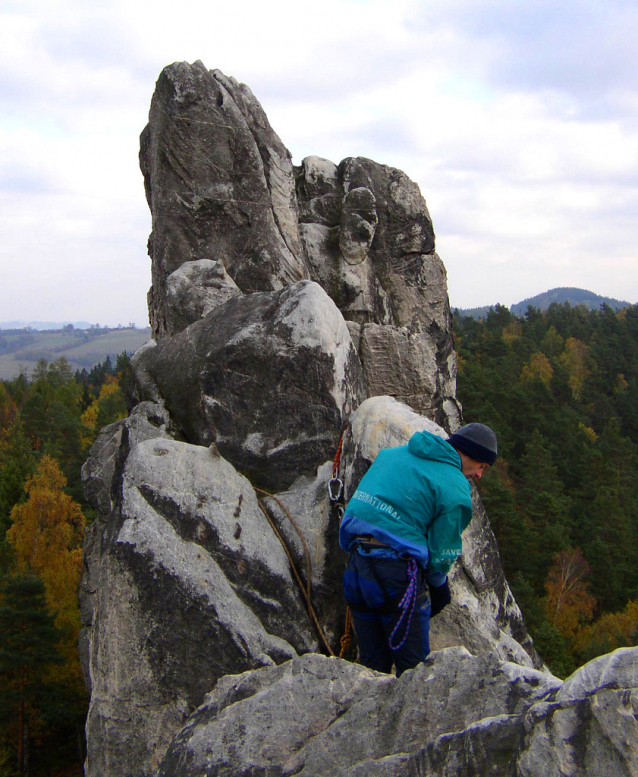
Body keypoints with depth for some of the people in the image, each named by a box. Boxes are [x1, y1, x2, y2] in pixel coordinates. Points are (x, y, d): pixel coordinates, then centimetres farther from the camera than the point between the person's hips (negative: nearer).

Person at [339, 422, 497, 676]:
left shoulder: (392, 453, 14)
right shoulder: (456, 490, -7)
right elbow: (441, 555, -5)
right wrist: (438, 587, 12)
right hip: (397, 569, -7)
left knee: (372, 664, 18)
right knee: (413, 667, 6)